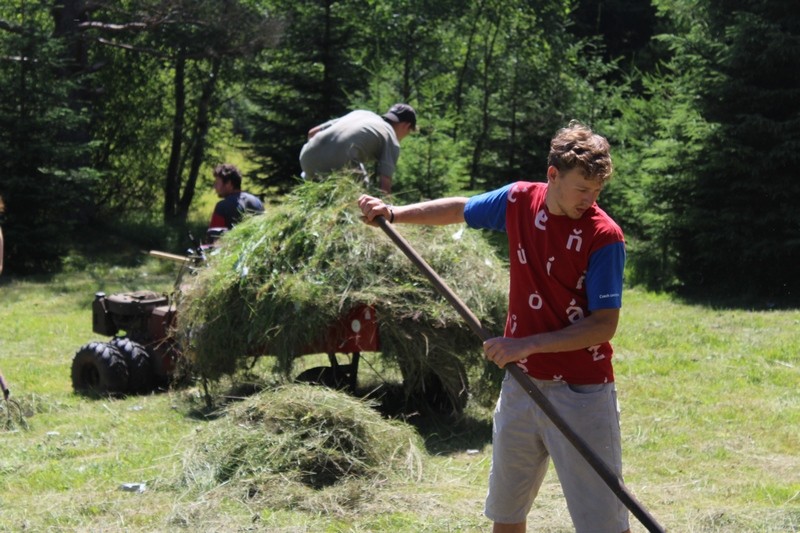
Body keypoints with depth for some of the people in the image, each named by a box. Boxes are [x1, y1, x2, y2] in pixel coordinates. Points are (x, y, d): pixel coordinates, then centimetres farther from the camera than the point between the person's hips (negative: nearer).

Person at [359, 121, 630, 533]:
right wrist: (393, 213, 14)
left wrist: (529, 345, -23)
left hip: (582, 394, -5)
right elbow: (460, 210, 21)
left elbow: (604, 326, -17)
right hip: (520, 386, 6)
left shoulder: (604, 236, -15)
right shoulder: (519, 200, 1)